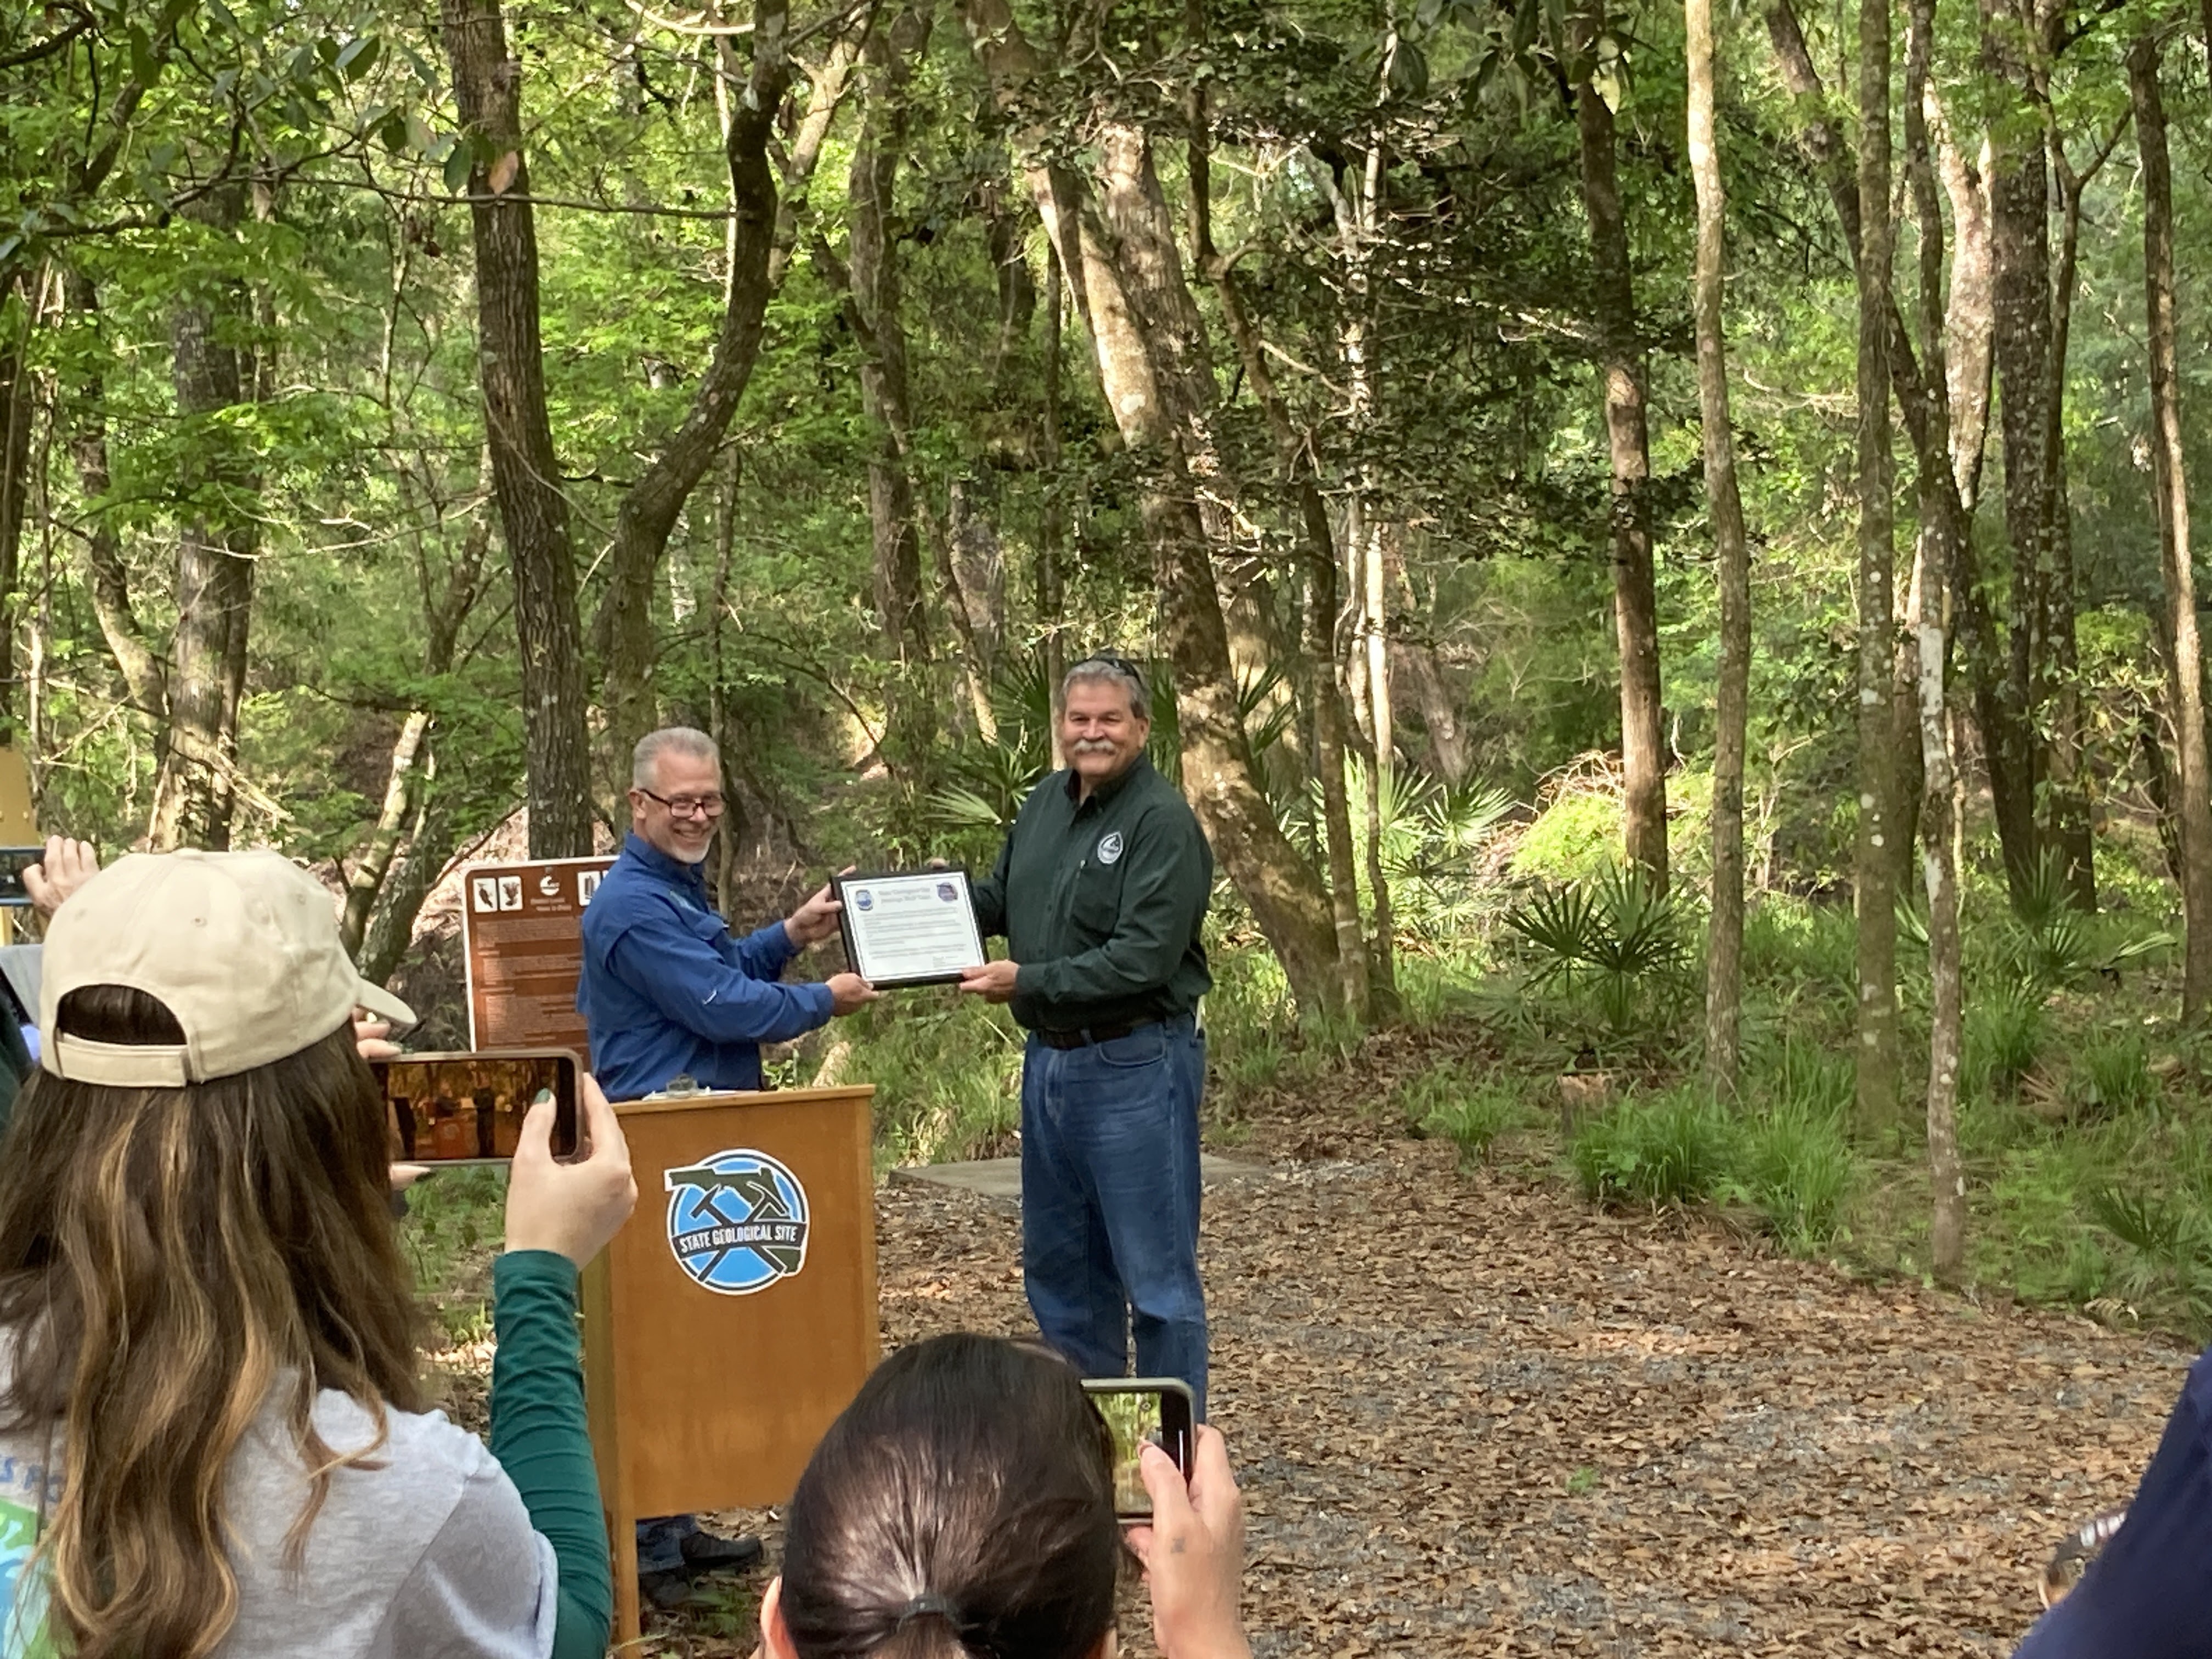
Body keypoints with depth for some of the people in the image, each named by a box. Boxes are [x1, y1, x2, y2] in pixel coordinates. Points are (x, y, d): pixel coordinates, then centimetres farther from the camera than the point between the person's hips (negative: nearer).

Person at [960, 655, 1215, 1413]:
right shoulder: (1046, 802, 9)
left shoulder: (1163, 822, -15)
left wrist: (1028, 982, -19)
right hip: (1049, 1059, 8)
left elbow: (1143, 959, -22)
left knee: (1155, 1270, 0)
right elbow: (1001, 898, 22)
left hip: (1135, 1066, -8)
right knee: (1057, 1261, 17)